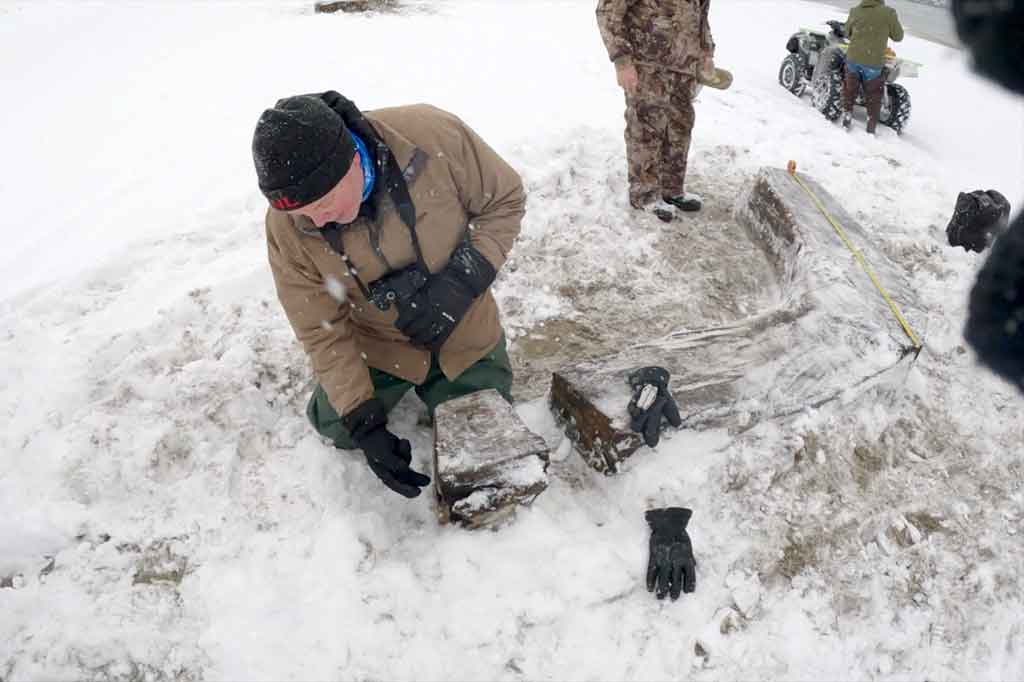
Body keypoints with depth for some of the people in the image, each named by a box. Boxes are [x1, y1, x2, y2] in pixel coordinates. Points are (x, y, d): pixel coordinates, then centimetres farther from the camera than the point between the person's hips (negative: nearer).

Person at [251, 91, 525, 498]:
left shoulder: (432, 136, -33)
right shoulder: (286, 227, -26)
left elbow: (505, 200, -17)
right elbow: (321, 330, -16)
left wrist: (463, 280, -31)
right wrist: (364, 424, -22)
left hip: (463, 334, 0)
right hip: (379, 344, 1)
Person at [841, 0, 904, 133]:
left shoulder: (855, 11, 2)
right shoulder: (888, 13, -8)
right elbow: (898, 36, 3)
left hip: (853, 58, 2)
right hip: (873, 63, -2)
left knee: (849, 90, 22)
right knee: (873, 97, 12)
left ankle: (846, 120, 25)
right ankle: (871, 128, 16)